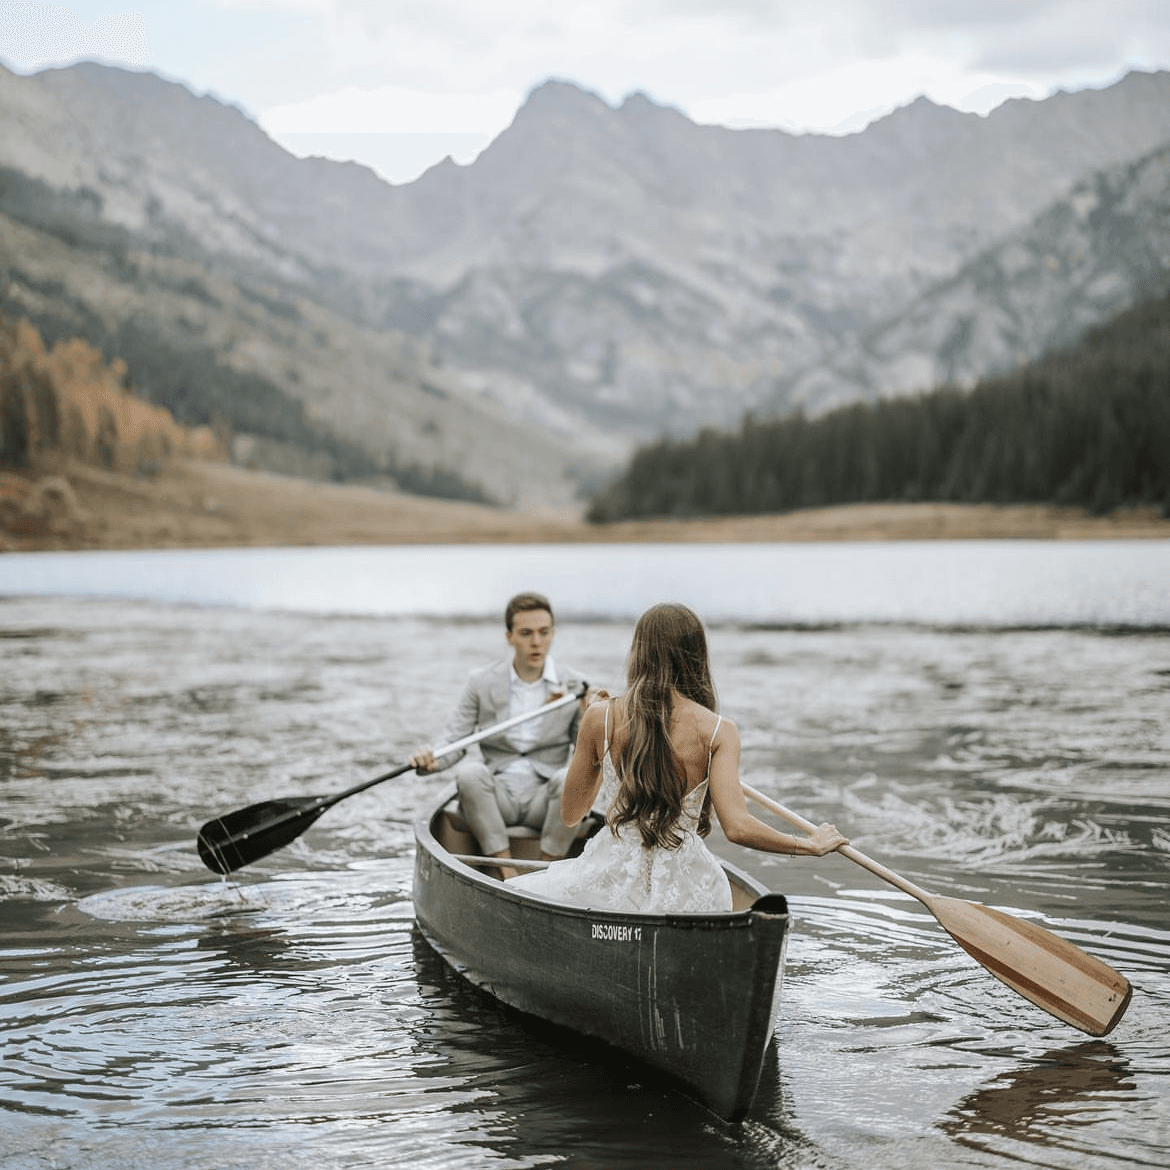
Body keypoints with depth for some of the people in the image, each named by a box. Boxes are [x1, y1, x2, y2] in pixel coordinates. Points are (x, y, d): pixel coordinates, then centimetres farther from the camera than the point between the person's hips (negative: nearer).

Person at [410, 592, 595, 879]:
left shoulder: (573, 686, 4)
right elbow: (454, 741, 1)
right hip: (495, 797, 0)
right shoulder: (482, 682, 5)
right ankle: (507, 870, -25)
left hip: (544, 800, 0)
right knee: (469, 772, -30)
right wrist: (430, 761, -21)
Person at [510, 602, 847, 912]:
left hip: (612, 878, -1)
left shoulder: (600, 717, -4)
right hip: (686, 894, 1)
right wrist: (812, 845, -1)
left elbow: (570, 814, 8)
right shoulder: (717, 731, -7)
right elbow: (737, 827, -16)